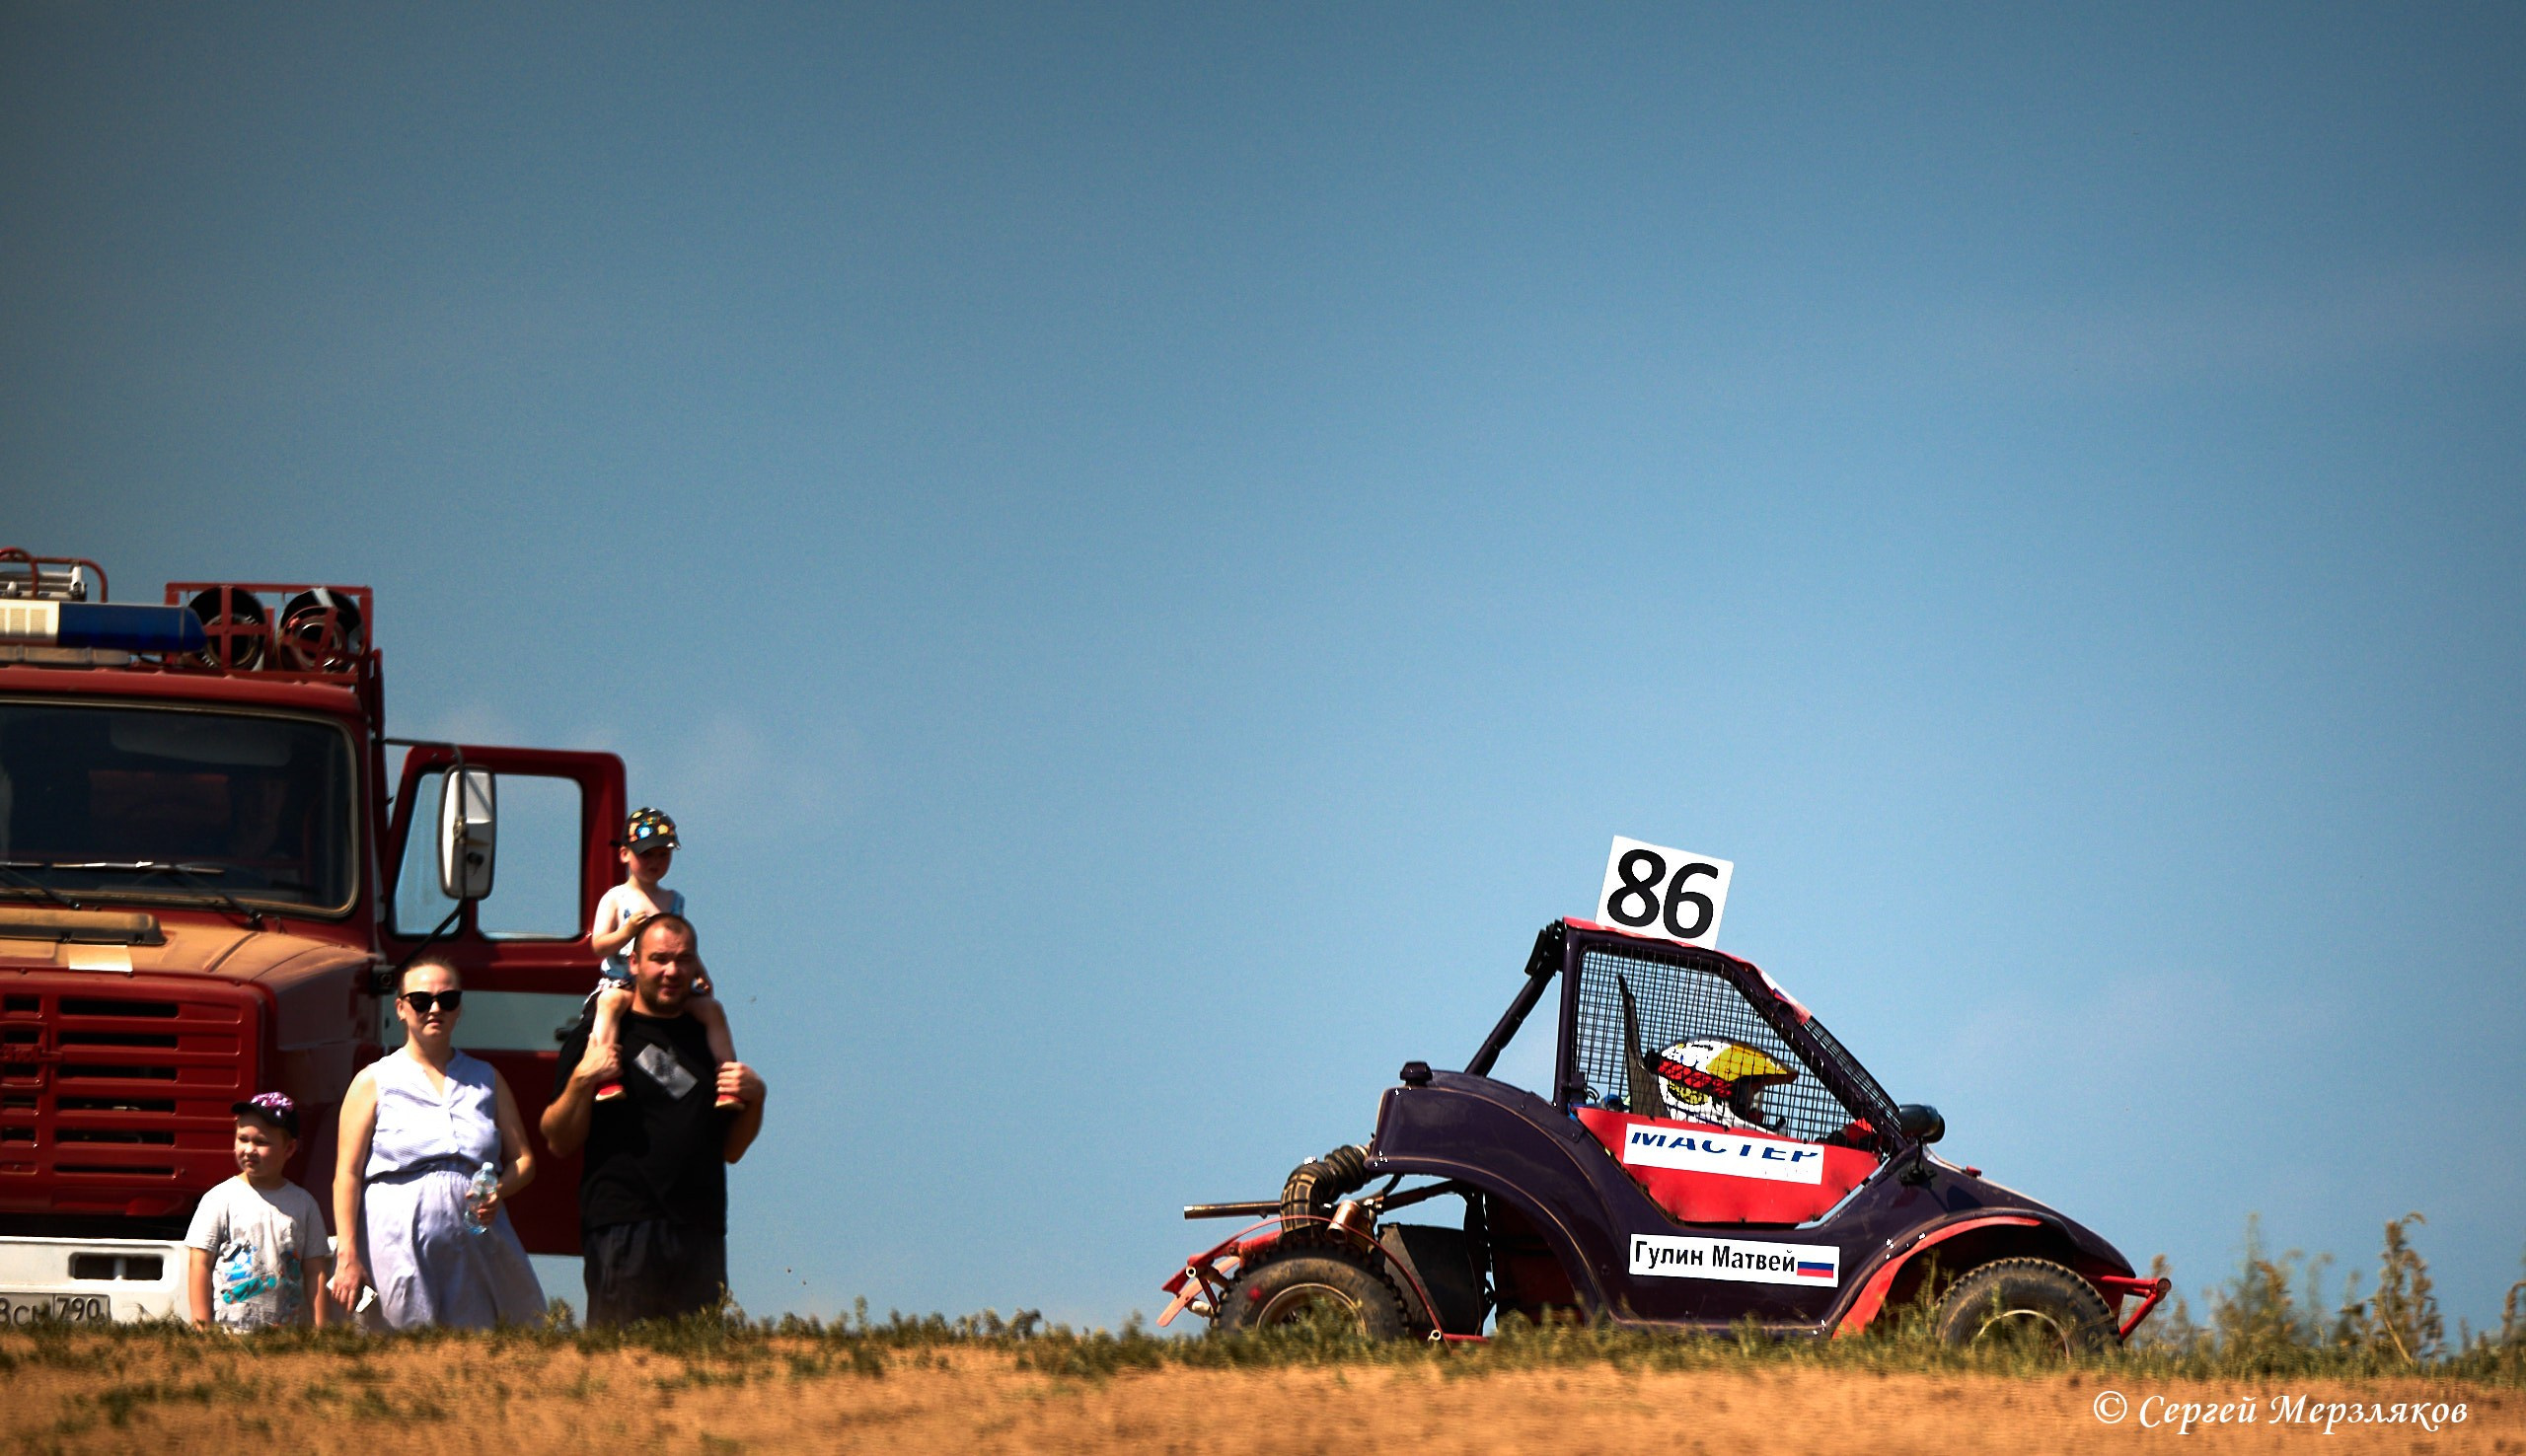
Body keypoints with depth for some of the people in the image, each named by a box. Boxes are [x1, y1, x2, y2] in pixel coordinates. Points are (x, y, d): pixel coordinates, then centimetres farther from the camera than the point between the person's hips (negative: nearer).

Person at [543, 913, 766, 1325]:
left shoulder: (707, 1038, 19)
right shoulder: (600, 1036, 6)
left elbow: (731, 1149, 22)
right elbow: (559, 1143, 2)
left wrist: (754, 1098, 5)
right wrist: (582, 1080, -12)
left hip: (701, 1229, 4)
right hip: (622, 1226, -4)